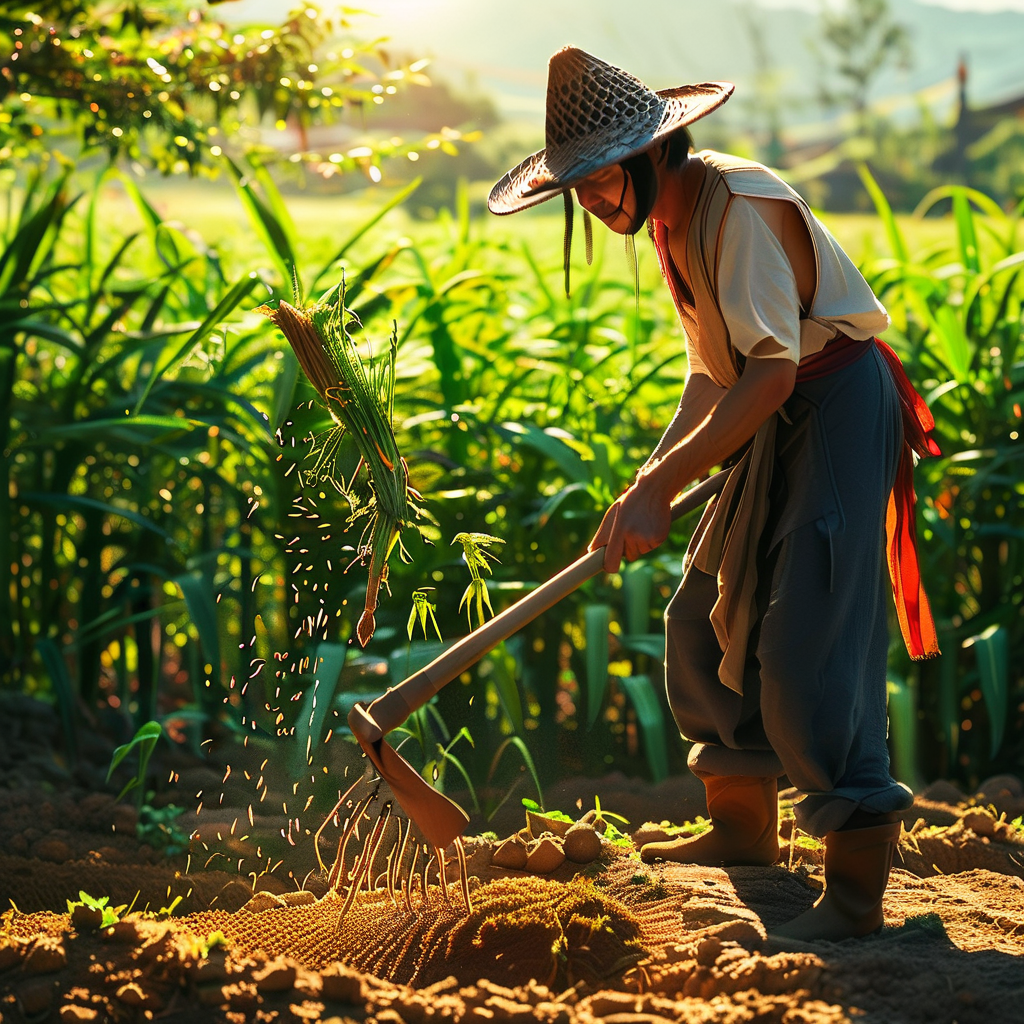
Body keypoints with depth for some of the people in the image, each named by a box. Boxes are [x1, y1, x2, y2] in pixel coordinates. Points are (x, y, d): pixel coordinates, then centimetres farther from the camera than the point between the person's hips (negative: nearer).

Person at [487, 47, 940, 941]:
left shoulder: (739, 205, -23)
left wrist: (661, 488, -29)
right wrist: (652, 482, 2)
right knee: (705, 623, 12)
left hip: (839, 407, -10)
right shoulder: (671, 215, 8)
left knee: (805, 646, -17)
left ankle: (858, 890, -14)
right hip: (779, 425, 10)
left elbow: (771, 370, -29)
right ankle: (745, 827, 30)